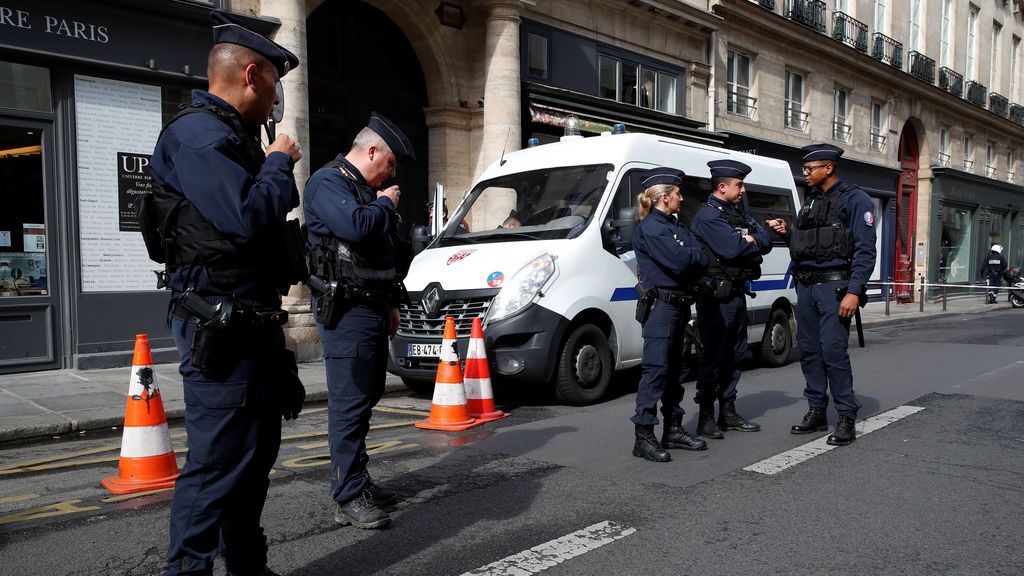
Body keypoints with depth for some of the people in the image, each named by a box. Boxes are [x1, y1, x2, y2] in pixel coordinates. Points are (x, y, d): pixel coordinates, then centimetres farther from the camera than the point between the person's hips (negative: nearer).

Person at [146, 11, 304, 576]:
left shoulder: (231, 134, 20)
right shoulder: (197, 133, -13)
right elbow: (248, 221, -25)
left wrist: (275, 168, 5)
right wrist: (279, 162, -11)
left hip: (252, 318, 11)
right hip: (221, 323, -11)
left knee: (256, 450, 17)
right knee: (218, 460, -6)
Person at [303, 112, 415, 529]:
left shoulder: (366, 189, 22)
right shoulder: (328, 183, -8)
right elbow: (355, 227, -27)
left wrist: (390, 304, 24)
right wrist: (386, 204, -8)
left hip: (372, 308, 10)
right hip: (346, 311, -10)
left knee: (366, 398, 12)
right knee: (349, 403, -9)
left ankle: (354, 480, 22)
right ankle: (349, 499, -5)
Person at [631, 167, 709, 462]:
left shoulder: (675, 225, 18)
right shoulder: (650, 227, -11)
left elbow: (699, 255, 11)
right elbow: (678, 260, -21)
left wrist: (691, 255, -9)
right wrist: (696, 254, -3)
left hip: (679, 305, 10)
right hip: (660, 304, -10)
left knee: (673, 369, 14)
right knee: (655, 369, -11)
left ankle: (674, 430, 23)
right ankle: (644, 438, -8)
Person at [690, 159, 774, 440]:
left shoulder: (739, 213, 18)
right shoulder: (707, 215, -11)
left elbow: (767, 240, 11)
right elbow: (732, 248, -22)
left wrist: (754, 239, -9)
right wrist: (755, 242, -4)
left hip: (737, 293, 9)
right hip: (717, 294, -9)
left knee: (735, 355, 14)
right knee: (712, 356, -6)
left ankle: (728, 413, 24)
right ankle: (706, 417, 1)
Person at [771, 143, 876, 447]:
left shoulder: (854, 199, -4)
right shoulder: (810, 200, 17)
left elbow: (865, 250, -11)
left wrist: (854, 291, -18)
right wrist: (787, 233, 5)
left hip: (834, 286, -7)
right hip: (805, 285, 7)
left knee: (834, 351, -10)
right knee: (809, 350, 9)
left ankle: (846, 418, 0)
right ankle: (817, 412, 19)